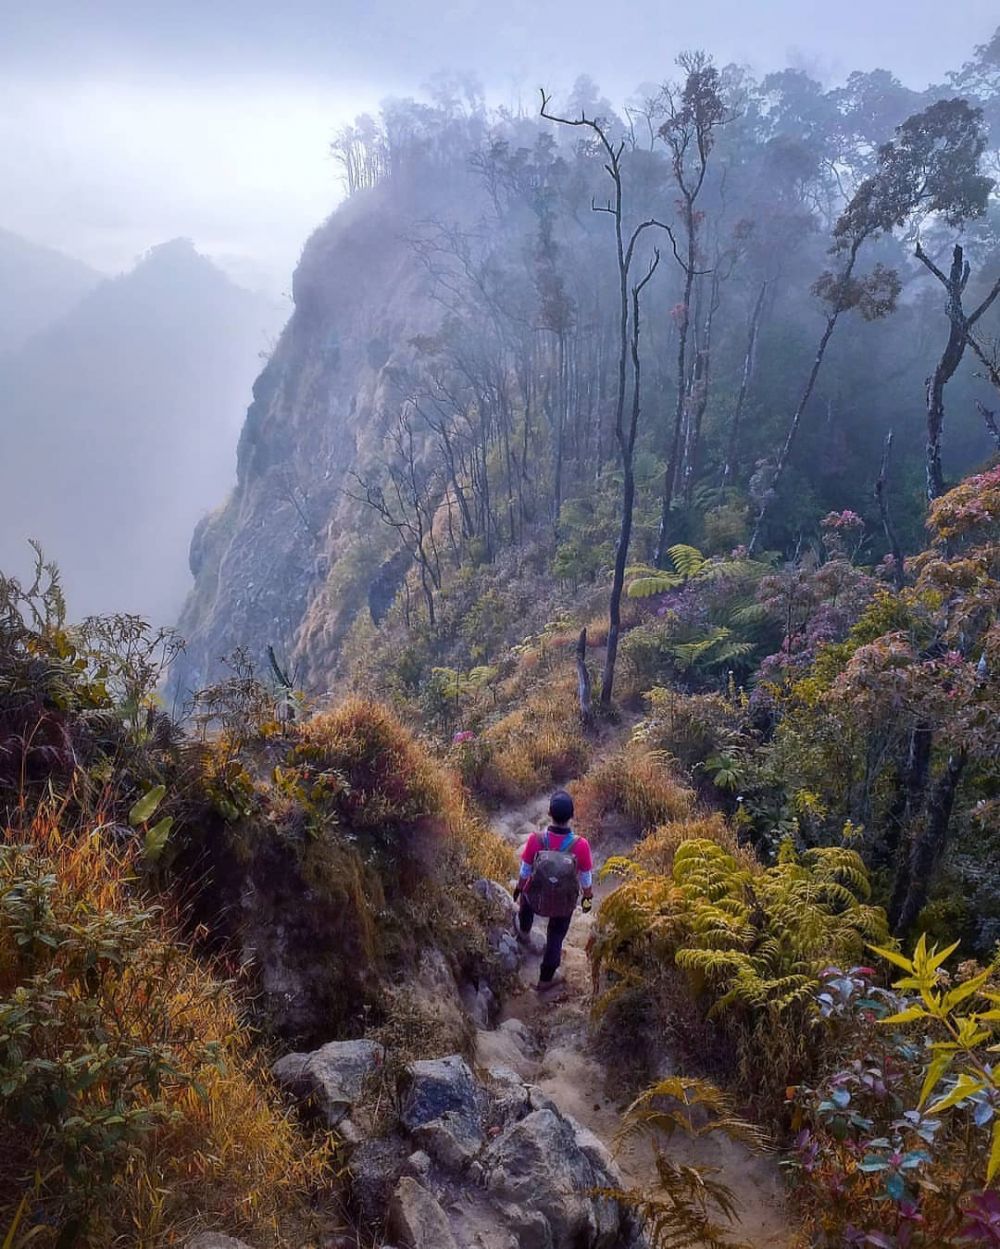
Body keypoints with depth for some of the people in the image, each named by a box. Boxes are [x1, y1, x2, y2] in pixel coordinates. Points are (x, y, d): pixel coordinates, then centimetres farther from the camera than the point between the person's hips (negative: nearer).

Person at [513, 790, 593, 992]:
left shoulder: (536, 839, -30)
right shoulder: (581, 845, -31)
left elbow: (525, 871, -12)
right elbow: (586, 879, -14)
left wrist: (518, 888, 10)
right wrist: (588, 898, 7)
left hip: (537, 898, 1)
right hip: (564, 903, -1)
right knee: (555, 939, 25)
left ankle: (523, 932, 63)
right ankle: (545, 980, 43)